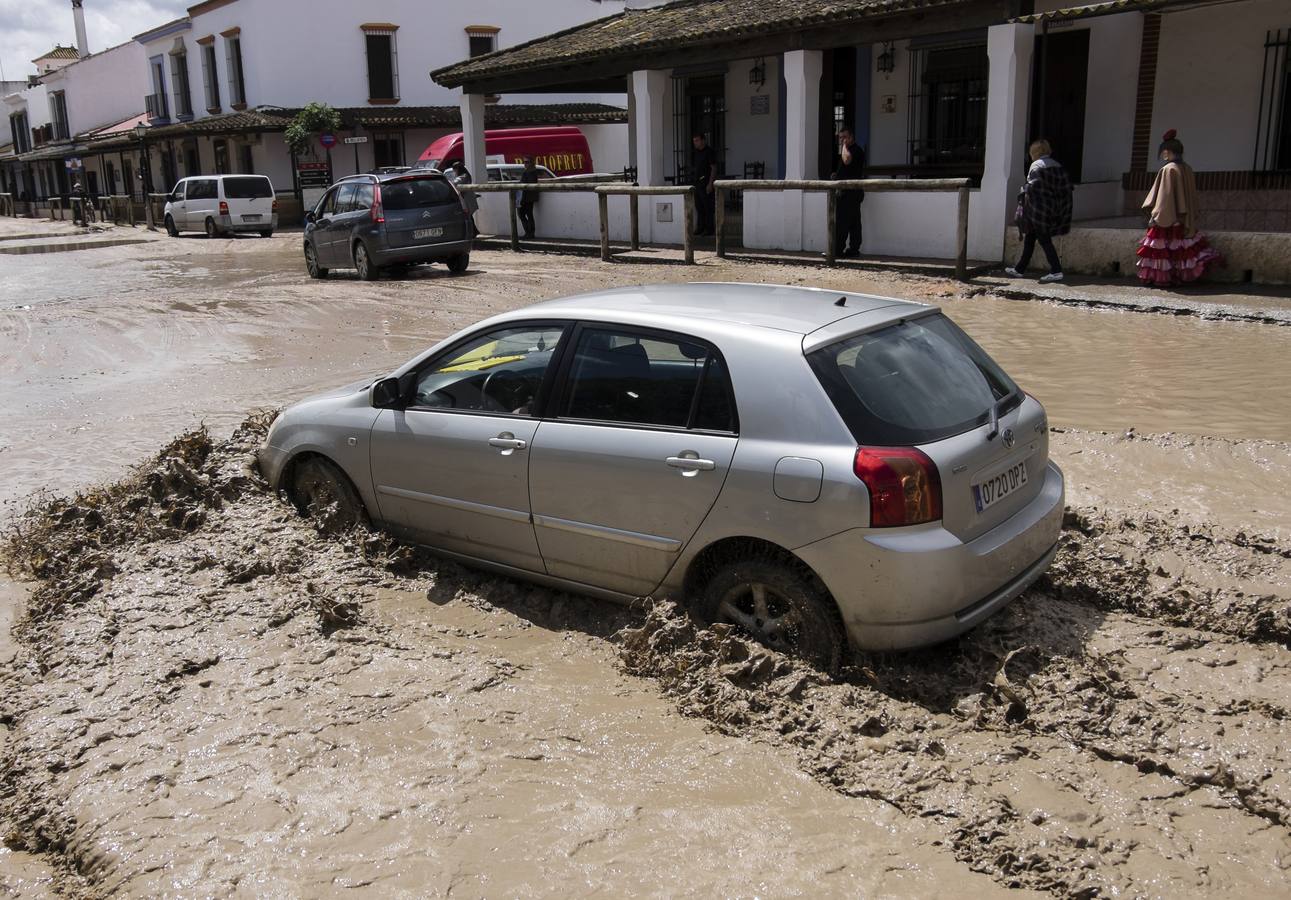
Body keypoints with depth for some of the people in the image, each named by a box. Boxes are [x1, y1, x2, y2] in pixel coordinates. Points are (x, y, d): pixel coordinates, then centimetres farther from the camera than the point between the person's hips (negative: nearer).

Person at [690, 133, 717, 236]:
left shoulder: (710, 152, -8)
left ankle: (709, 228, 1)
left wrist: (710, 184, -18)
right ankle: (700, 227, 16)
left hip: (706, 184, -7)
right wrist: (692, 182, 13)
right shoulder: (695, 153, 14)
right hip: (696, 183, 7)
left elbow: (714, 168, -12)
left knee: (708, 207, -4)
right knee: (699, 207, 9)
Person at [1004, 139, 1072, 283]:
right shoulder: (1058, 166, 12)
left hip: (1039, 207, -8)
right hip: (1052, 209, 8)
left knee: (1044, 239, -6)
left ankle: (1056, 270, -11)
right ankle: (1020, 269, 21)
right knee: (1030, 238, 15)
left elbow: (1031, 186, -18)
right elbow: (1067, 186, 10)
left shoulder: (1036, 165, -9)